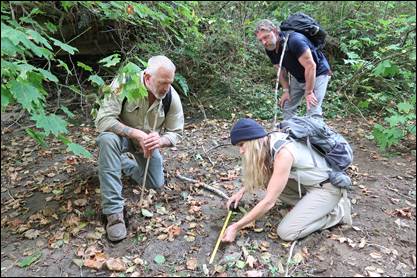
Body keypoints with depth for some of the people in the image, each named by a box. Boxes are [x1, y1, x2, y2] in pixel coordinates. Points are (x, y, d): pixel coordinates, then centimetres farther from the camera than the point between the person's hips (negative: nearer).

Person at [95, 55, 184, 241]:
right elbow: (103, 120, -33)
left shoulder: (172, 97, -20)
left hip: (148, 141, 4)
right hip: (121, 135, -3)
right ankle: (114, 211, -31)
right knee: (107, 139, -38)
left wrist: (160, 140, -34)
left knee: (157, 185, 2)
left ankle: (123, 163, 31)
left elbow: (176, 133, -11)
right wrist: (137, 134, -43)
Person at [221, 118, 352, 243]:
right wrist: (242, 191, 3)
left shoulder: (283, 153, -31)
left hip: (328, 187, -8)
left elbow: (269, 202, -28)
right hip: (309, 182, 8)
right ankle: (309, 204, 4)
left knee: (286, 232, -14)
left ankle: (338, 211, 1)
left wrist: (236, 227, -23)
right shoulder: (270, 141, -6)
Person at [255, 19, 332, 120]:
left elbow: (310, 66, -30)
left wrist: (308, 92, -26)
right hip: (298, 78, 7)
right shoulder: (270, 49, -8)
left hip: (318, 74, -7)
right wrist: (286, 90, -4)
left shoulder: (294, 40, -31)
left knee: (313, 111, -17)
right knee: (287, 107, 8)